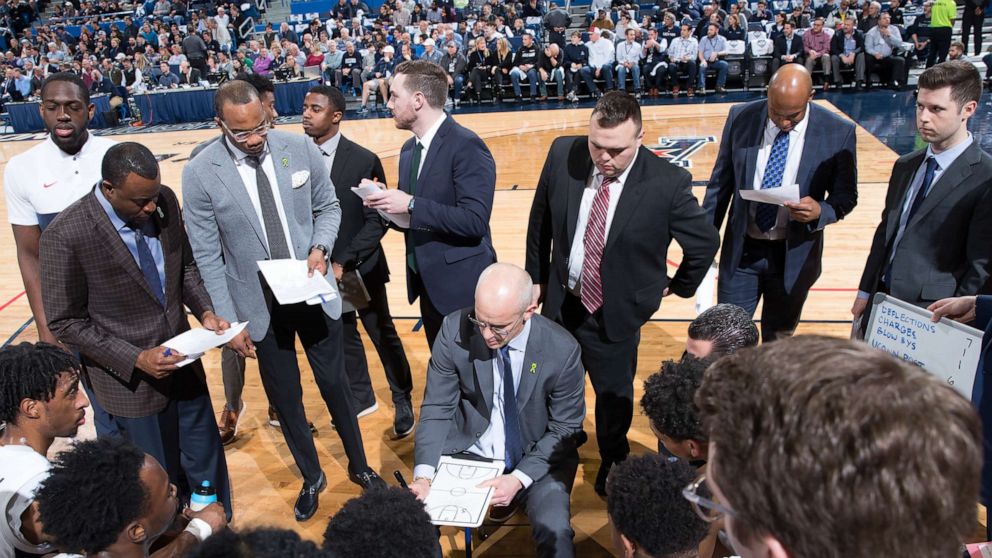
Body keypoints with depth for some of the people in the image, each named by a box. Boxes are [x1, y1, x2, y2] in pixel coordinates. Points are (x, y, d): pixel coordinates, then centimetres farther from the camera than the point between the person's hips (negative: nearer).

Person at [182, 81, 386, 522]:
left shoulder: (300, 149, -8)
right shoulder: (200, 174, -13)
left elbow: (328, 206, 6)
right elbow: (207, 256, -8)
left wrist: (320, 247, -14)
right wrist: (229, 321, -8)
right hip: (260, 305, -1)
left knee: (334, 384, 14)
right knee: (284, 398, 13)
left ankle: (359, 466, 37)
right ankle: (311, 478, 37)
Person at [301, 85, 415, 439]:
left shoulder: (364, 161, -13)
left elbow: (377, 222, -13)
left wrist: (344, 262, -20)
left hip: (360, 268, -4)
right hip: (322, 269, 4)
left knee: (383, 335, 10)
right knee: (342, 336, 18)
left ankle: (402, 403, 29)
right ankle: (360, 398, 38)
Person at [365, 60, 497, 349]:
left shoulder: (466, 145, -17)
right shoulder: (409, 149, 10)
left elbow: (475, 221, -24)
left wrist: (410, 205, -24)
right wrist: (388, 204, -6)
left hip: (462, 286, -8)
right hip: (426, 282, 8)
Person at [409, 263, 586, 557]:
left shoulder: (562, 350, -20)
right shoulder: (455, 330, -17)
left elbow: (565, 428, -9)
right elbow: (437, 408, -9)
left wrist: (519, 478, -20)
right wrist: (423, 475, -22)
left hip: (537, 457, -2)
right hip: (469, 449, 2)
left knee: (555, 533, -25)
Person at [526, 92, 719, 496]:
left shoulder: (667, 183, -22)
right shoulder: (563, 154, -13)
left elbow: (705, 243, -6)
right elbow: (540, 221, 3)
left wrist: (678, 286, 4)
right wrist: (536, 276, 8)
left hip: (616, 314, -3)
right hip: (559, 302, 3)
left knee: (614, 397, 16)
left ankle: (613, 465, 45)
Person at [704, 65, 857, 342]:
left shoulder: (838, 132, -10)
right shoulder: (740, 118, -5)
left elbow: (846, 195, 0)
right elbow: (720, 183, 4)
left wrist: (820, 211, -23)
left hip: (794, 255, -1)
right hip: (741, 250, 1)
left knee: (778, 340, 16)